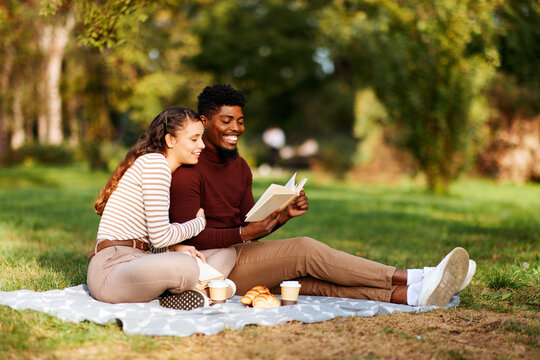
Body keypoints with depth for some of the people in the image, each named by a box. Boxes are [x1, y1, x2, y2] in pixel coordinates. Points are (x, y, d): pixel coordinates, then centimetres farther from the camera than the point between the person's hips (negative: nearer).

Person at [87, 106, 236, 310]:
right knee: (186, 267, -39)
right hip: (111, 268, -10)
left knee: (226, 254, 7)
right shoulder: (154, 162, -11)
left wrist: (176, 247, 0)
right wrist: (199, 222, 1)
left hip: (136, 261, 10)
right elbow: (159, 236, -17)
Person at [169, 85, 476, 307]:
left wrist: (282, 216, -8)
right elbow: (189, 237, -19)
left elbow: (249, 225, 12)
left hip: (239, 255, 8)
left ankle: (411, 294, -30)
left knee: (309, 278, -16)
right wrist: (245, 233, -28)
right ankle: (412, 280, -22)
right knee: (305, 250, -21)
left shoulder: (240, 167, 14)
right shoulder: (188, 171, -13)